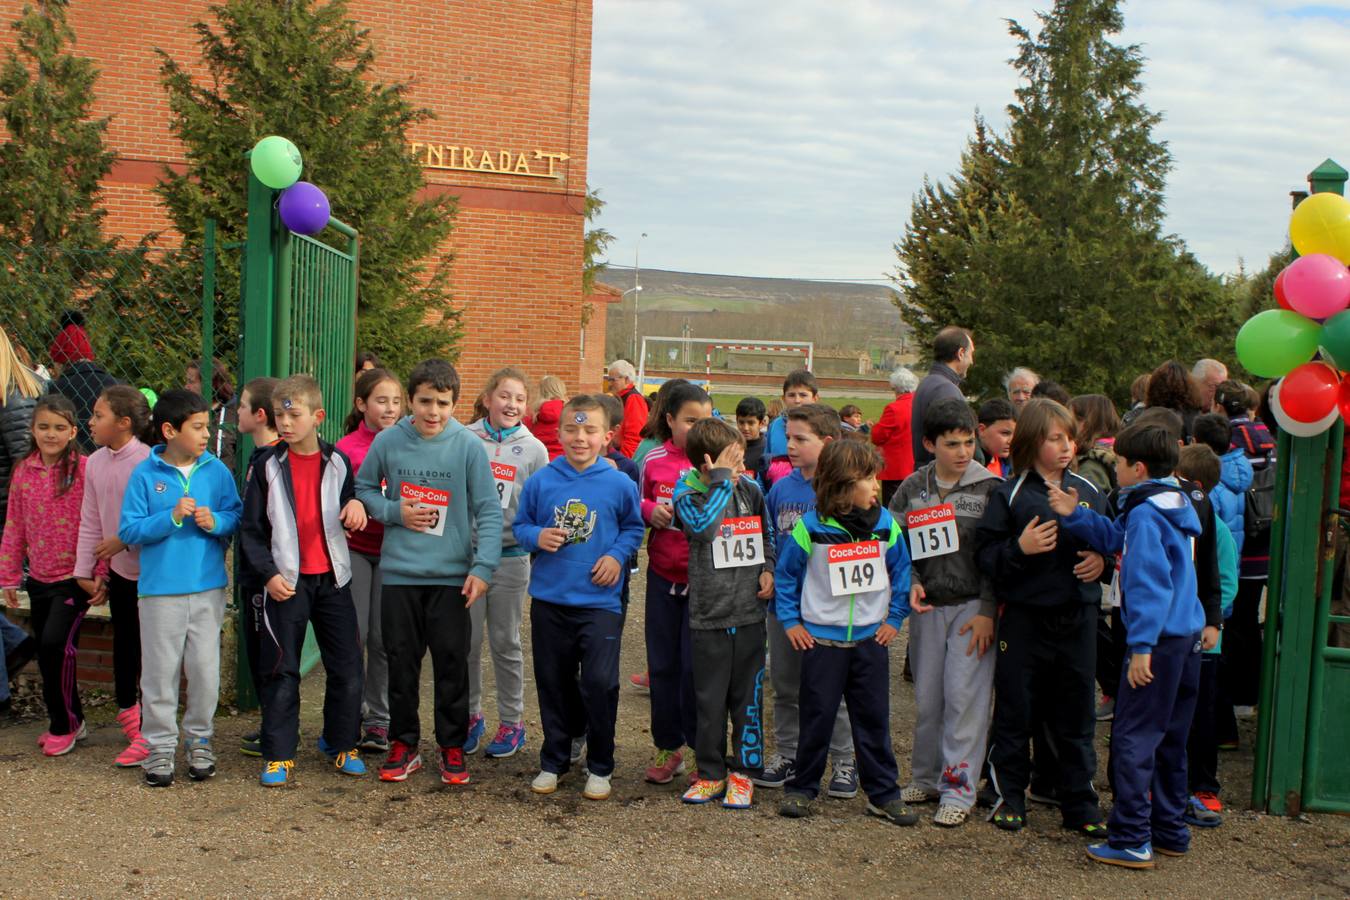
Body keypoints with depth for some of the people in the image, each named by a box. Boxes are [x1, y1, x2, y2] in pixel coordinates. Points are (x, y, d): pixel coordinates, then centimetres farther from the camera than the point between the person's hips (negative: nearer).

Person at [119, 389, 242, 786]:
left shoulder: (216, 470, 2)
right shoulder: (145, 474, -4)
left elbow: (238, 516, 3)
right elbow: (129, 530, -6)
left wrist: (215, 520, -16)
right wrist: (172, 517, -17)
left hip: (208, 587, 2)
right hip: (160, 589, -2)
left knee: (205, 669, 8)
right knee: (161, 671, 5)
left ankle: (200, 740, 23)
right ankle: (159, 746, 16)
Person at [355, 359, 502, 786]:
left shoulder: (468, 445, -7)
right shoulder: (388, 441, -2)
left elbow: (489, 510, -6)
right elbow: (363, 488, 12)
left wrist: (483, 566, -13)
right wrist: (394, 511, -6)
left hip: (452, 575, -1)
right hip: (398, 572, 2)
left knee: (452, 662, 5)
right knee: (401, 662, 10)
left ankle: (452, 746, 19)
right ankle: (403, 743, 24)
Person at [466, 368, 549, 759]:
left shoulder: (534, 449, 1)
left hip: (510, 557, 0)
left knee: (505, 642, 9)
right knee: (466, 641, 7)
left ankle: (511, 720, 21)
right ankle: (470, 715, 24)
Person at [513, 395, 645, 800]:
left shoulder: (619, 484, -3)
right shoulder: (540, 481, -1)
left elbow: (633, 528, 10)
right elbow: (520, 525, 10)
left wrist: (617, 554, -7)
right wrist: (537, 537, -11)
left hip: (600, 602, -2)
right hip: (549, 600, 2)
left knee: (599, 683, -7)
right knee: (553, 683, 12)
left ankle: (600, 766, 13)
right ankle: (553, 761, 29)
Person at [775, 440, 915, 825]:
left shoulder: (886, 525, -2)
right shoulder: (810, 528, -11)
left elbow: (902, 572, 11)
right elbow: (785, 574, 1)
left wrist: (895, 618, 6)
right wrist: (791, 621, -1)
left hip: (870, 640, 3)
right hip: (821, 640, -3)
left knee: (874, 719, 9)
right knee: (817, 718, 6)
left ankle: (884, 793, 18)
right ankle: (802, 788, 21)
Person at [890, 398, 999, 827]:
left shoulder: (991, 488, -5)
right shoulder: (912, 488, 4)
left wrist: (987, 610, -11)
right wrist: (911, 582, -8)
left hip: (973, 606, -3)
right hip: (927, 606, 4)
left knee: (964, 697, -5)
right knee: (927, 696, 10)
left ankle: (958, 790, 4)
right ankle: (926, 778, 24)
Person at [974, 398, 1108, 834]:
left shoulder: (1088, 491, 7)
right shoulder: (1010, 495, -5)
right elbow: (984, 553, -8)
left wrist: (1102, 560, -3)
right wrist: (1019, 548, -24)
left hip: (1077, 616, 3)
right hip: (1025, 616, -3)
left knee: (1076, 714, 10)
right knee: (1015, 710, 7)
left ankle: (1080, 804, 22)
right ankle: (1008, 795, 22)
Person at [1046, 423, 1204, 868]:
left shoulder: (1145, 512, -16)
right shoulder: (1174, 503, 13)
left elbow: (1149, 582, -22)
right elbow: (1116, 537, 18)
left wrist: (1142, 646, -24)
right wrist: (1074, 514, 10)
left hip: (1158, 639, -10)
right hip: (1187, 635, 10)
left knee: (1132, 737, -5)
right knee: (1170, 738, 17)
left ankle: (1131, 841, -2)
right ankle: (1170, 831, 26)